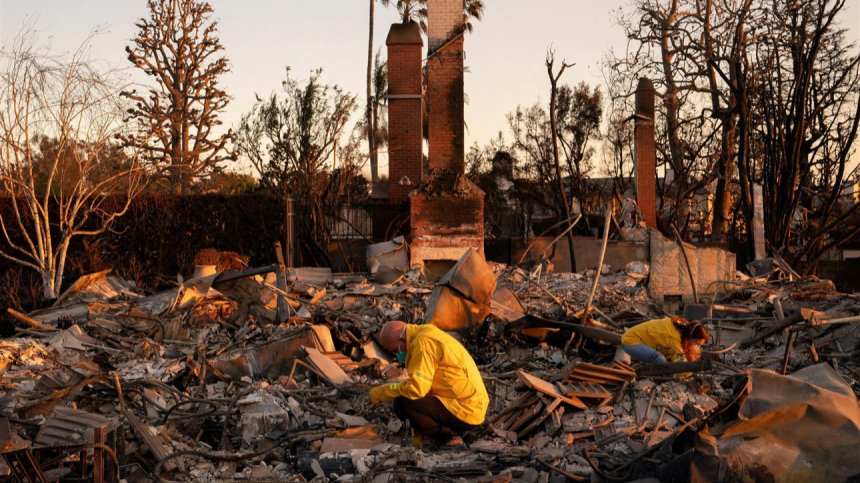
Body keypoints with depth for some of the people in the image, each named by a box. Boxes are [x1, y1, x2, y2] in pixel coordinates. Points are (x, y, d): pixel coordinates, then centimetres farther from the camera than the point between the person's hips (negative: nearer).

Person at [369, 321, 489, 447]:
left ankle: (448, 436, -6)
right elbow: (423, 386, 21)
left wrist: (382, 392, -8)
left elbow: (416, 388, -24)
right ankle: (451, 431, 12)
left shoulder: (423, 342, -15)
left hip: (465, 412, -10)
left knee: (402, 404, -18)